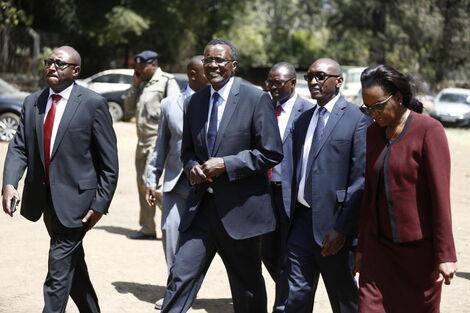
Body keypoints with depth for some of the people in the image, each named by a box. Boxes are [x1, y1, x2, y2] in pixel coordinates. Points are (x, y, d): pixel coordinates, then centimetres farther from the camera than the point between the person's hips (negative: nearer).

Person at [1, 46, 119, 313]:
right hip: (44, 198, 6)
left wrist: (100, 203, -11)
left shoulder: (93, 103, -10)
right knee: (73, 263, 20)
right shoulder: (32, 103, 7)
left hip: (75, 197, -6)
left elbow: (109, 161, -8)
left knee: (60, 267, -7)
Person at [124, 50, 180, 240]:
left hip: (157, 140, -9)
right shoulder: (142, 84, 18)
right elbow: (128, 107, 17)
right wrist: (135, 86, 4)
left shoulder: (167, 81, -7)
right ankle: (147, 228, 15)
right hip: (142, 140, 9)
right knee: (142, 184, 9)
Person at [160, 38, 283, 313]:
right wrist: (192, 166, -3)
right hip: (202, 205, 4)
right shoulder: (197, 101, 10)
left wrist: (226, 164, -18)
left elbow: (272, 153, -11)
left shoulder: (256, 99, -8)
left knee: (248, 289, 11)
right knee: (181, 277, -3)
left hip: (240, 208, -4)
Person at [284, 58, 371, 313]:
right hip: (301, 220, 6)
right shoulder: (303, 120, 13)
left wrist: (342, 229, -17)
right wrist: (289, 217, 9)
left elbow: (361, 181, -14)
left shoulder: (357, 120, -9)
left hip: (333, 227, -6)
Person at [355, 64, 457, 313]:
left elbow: (440, 195, -14)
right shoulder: (373, 132, 8)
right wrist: (362, 245, 14)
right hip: (379, 246, 5)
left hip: (419, 249, -5)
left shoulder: (428, 130, -11)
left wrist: (445, 254, -15)